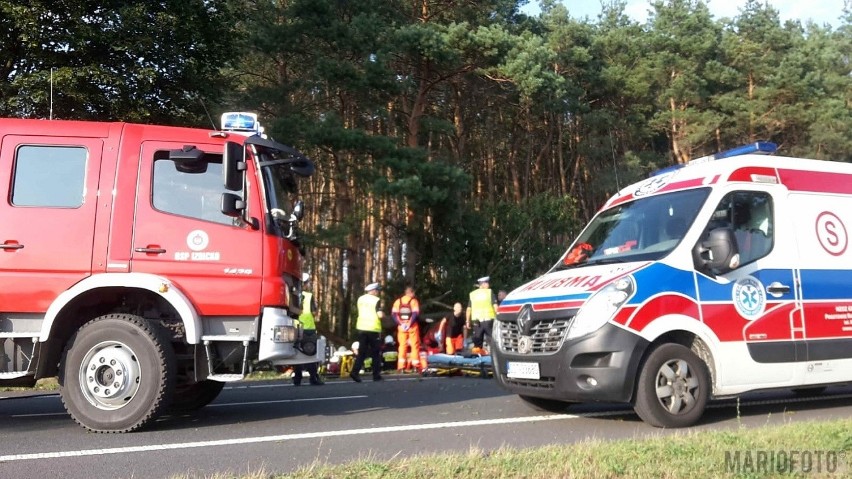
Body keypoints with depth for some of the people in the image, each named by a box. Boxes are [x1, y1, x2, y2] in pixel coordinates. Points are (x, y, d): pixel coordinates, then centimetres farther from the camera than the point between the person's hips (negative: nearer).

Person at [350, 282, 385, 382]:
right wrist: (383, 314, 3)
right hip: (373, 329, -5)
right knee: (376, 353, 7)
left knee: (361, 352, 8)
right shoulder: (376, 300, -9)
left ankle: (355, 372, -7)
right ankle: (376, 375, 8)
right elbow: (380, 315, -17)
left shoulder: (360, 299, 10)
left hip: (361, 328, 5)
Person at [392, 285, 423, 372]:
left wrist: (400, 323, -6)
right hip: (412, 326, -3)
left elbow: (393, 314, 0)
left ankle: (401, 366, 4)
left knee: (402, 345, 8)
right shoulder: (414, 301, -5)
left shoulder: (398, 301, 7)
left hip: (401, 326, 3)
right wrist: (409, 324, -13)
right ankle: (416, 365, 3)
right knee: (415, 345, 5)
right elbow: (415, 313, -15)